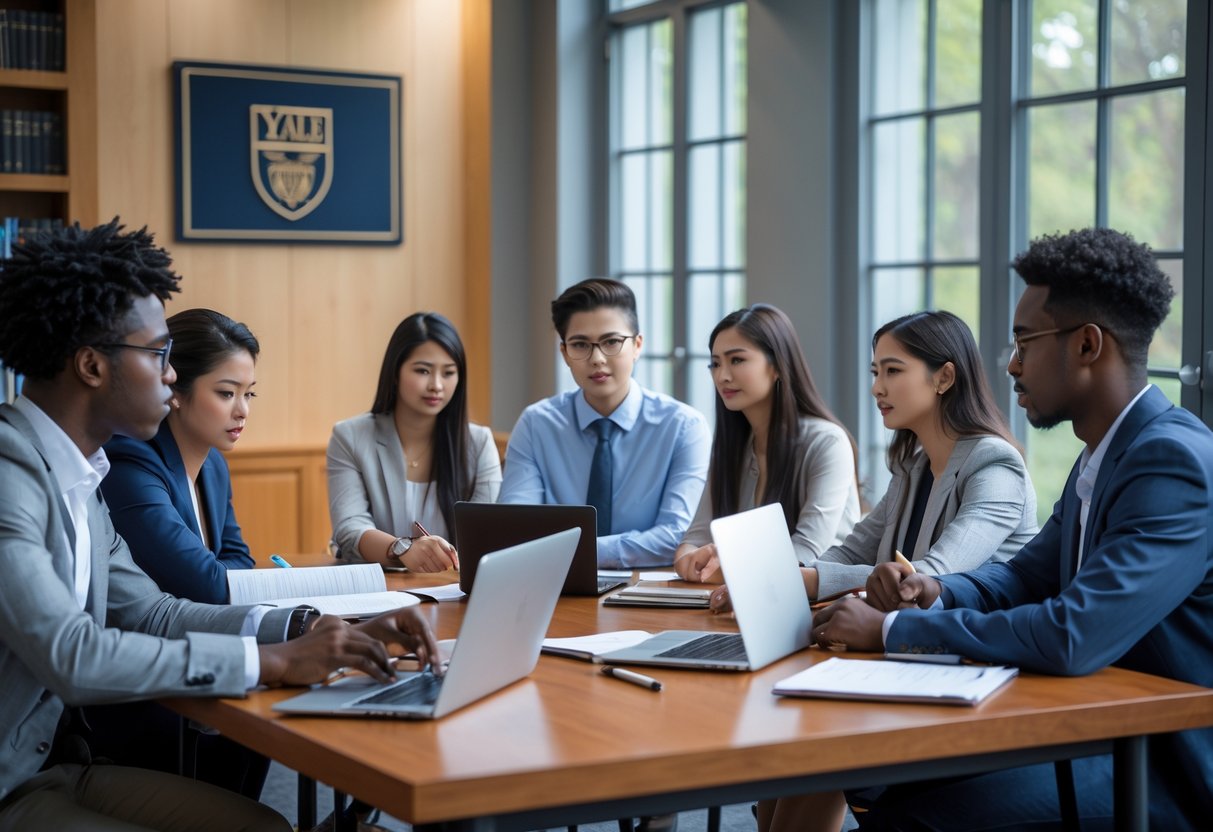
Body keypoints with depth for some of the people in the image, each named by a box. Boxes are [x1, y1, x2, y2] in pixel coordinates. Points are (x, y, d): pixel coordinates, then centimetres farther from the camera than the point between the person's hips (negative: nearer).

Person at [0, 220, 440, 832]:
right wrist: (270, 662, -21)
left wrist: (318, 630, -3)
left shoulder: (73, 471, 8)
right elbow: (70, 656, -28)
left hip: (57, 761, 9)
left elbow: (147, 611, 9)